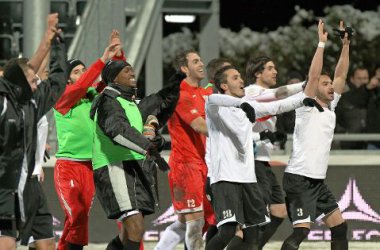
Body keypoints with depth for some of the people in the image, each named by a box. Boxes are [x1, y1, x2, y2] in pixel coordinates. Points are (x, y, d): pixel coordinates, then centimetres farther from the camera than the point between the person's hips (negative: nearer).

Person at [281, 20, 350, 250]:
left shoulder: (330, 106, 12)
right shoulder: (307, 107, -8)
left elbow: (341, 76, 11)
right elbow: (313, 76, -20)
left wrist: (345, 44, 5)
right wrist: (322, 43, -19)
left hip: (318, 180, 9)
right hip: (299, 178, -9)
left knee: (339, 226, 10)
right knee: (302, 230, -18)